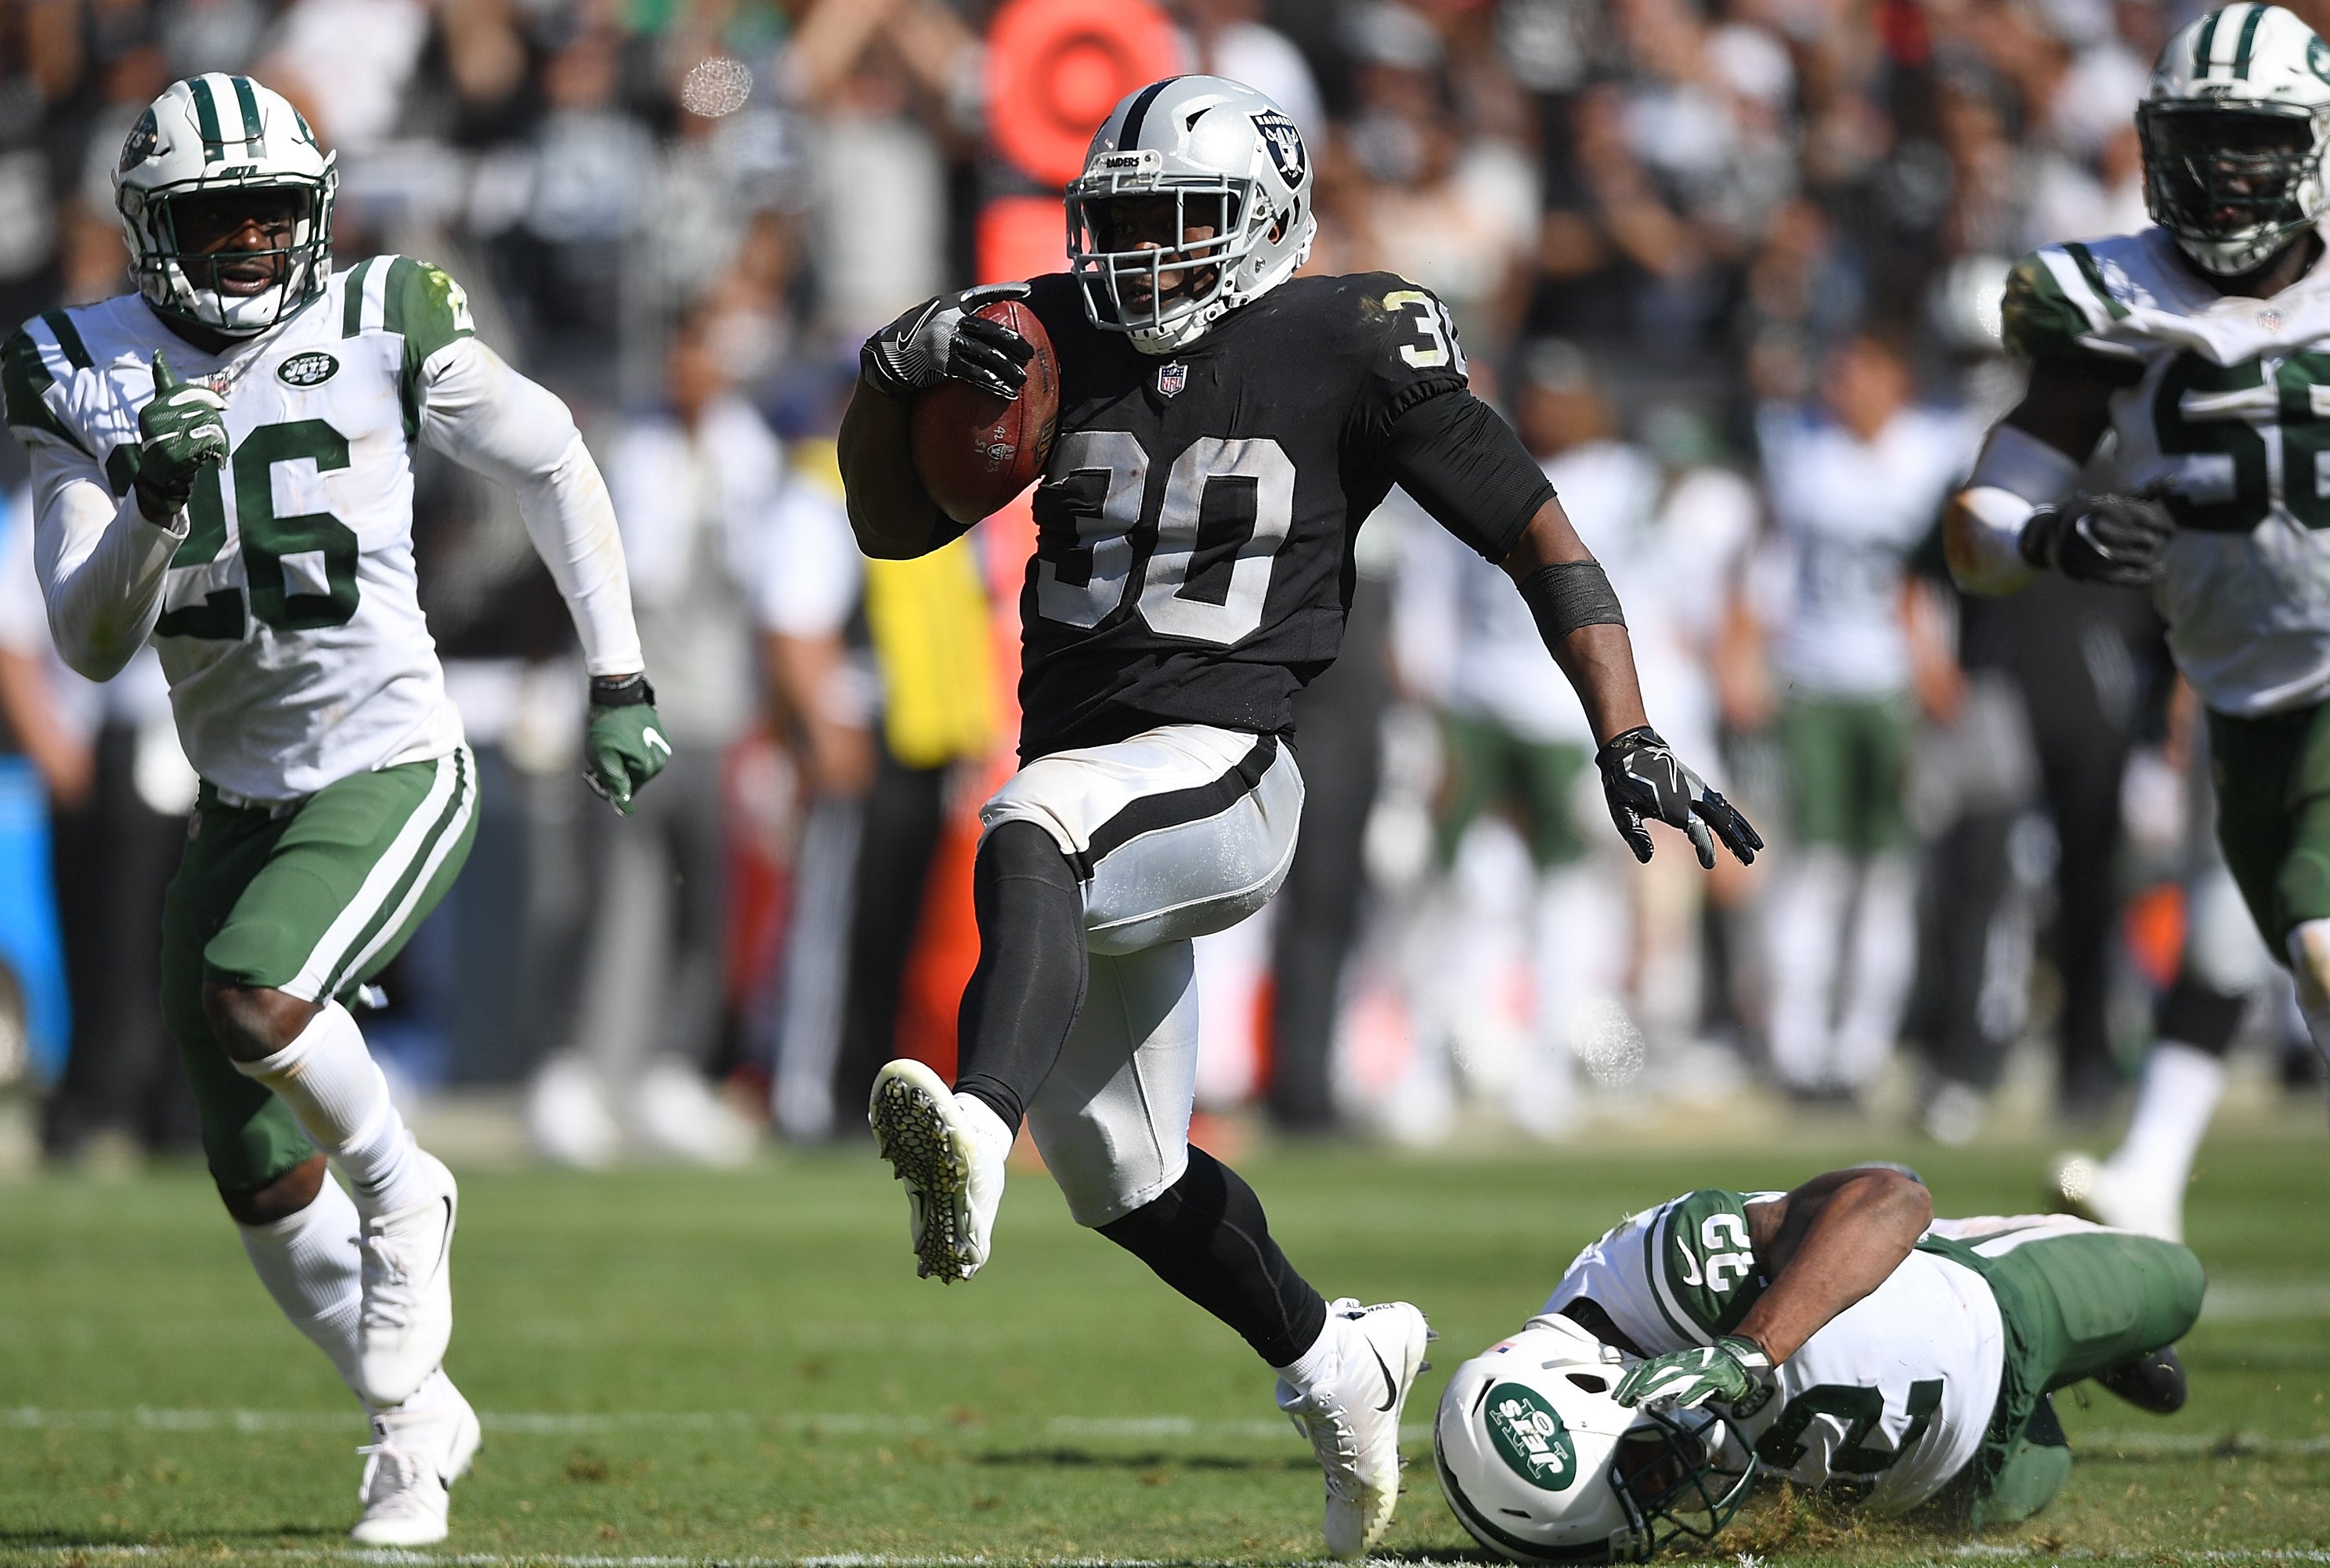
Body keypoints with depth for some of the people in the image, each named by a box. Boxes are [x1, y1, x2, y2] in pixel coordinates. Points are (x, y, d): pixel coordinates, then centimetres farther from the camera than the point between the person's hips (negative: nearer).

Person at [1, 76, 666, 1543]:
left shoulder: (383, 327, -7)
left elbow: (554, 464, 7)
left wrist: (619, 678, 5)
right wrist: (155, 499, -25)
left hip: (393, 773, -4)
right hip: (241, 803, 4)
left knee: (252, 1002, -30)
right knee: (263, 1186, 7)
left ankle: (401, 1193, -1)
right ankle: (418, 1420, 29)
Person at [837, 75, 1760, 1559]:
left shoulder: (1350, 350, -4)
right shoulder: (1059, 341, 9)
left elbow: (1542, 535, 1)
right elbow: (896, 527, 14)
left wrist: (1631, 742, -7)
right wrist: (893, 374, -6)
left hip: (1220, 772, -7)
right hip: (1087, 795, 7)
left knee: (1031, 832, -40)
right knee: (1124, 1179, 15)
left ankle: (974, 1141, -63)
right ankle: (1337, 1361, 38)